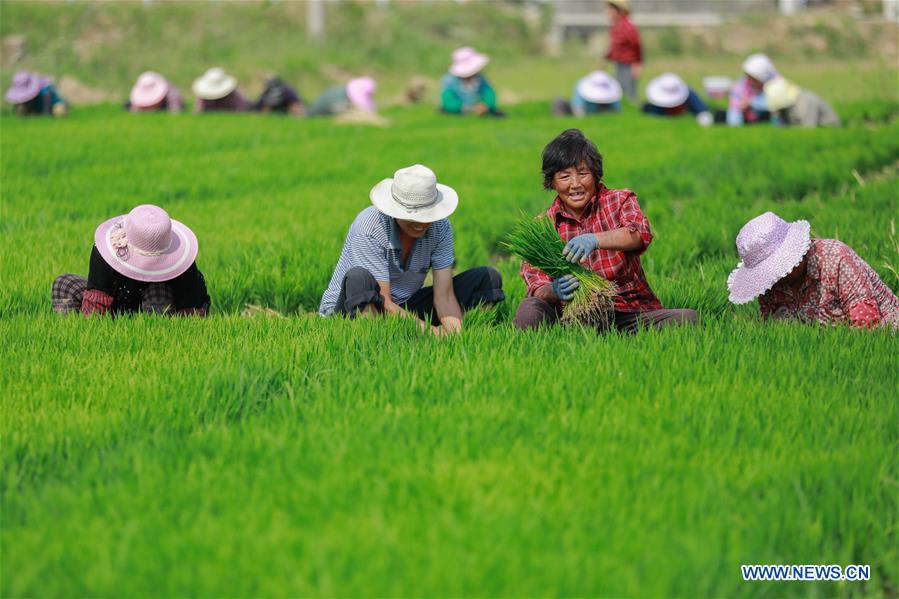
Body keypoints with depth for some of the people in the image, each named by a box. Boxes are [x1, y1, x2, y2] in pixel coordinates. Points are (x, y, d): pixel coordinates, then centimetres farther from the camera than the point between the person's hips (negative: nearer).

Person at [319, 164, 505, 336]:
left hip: (405, 309, 5)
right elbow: (383, 303, -29)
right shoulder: (369, 229, -26)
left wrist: (456, 334, -31)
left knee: (488, 278, -6)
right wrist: (430, 331, -38)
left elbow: (444, 296, -12)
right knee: (359, 278, -40)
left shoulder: (439, 227, -10)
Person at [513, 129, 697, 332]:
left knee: (687, 318, -28)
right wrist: (554, 291, -30)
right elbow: (536, 288, -3)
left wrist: (595, 239, -37)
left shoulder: (619, 201, 7)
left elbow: (640, 234, -16)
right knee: (529, 312, -30)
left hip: (629, 313, 0)